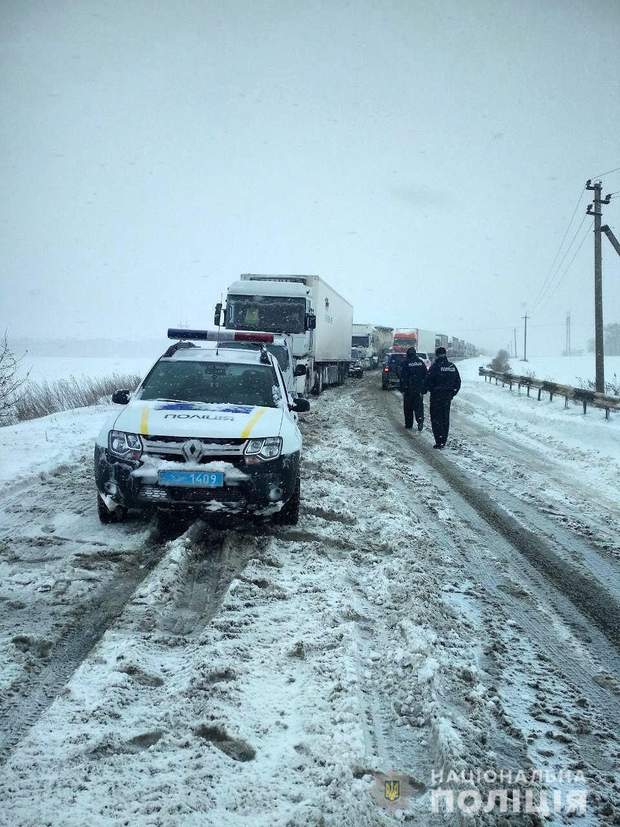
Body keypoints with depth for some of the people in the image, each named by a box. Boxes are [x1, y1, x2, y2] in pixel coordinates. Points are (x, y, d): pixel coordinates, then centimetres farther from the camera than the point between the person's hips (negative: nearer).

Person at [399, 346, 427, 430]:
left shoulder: (405, 363, -7)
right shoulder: (421, 363, 5)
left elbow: (403, 377, -9)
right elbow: (425, 376, 9)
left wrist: (402, 389, -5)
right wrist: (424, 389, 13)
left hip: (409, 389, -3)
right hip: (419, 389, 3)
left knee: (408, 407, 7)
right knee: (419, 405, 6)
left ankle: (409, 424, 10)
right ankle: (420, 420, -17)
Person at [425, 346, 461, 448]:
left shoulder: (435, 366, -12)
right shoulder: (452, 366, 6)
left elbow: (429, 381, -14)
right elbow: (458, 382, 11)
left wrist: (425, 390, 3)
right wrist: (453, 393, 19)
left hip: (436, 396, -6)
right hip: (448, 396, 6)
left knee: (436, 418, -1)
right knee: (445, 418, 15)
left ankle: (439, 441, -8)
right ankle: (444, 440, 20)